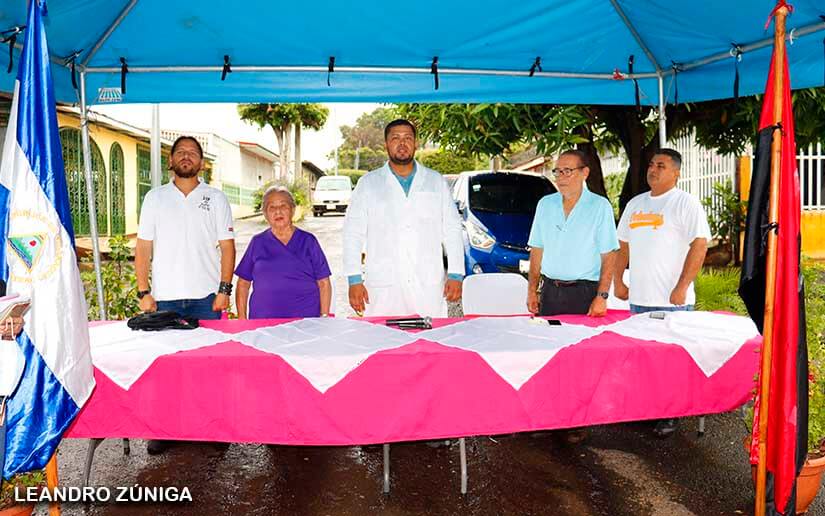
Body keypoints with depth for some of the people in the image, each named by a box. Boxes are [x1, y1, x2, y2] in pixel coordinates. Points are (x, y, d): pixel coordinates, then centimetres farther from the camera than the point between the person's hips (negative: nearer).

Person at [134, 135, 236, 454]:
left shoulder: (216, 198, 6)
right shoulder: (155, 198, 9)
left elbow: (227, 246, 3)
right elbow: (143, 248, 8)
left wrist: (224, 289, -6)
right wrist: (144, 292, 0)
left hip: (206, 297, -1)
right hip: (165, 298, 1)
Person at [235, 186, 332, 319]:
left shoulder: (307, 241, 5)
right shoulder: (258, 242, 9)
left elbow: (324, 283, 4)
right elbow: (243, 284, 11)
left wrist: (324, 317, -3)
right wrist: (242, 319, 4)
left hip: (304, 318, -1)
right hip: (263, 319, 1)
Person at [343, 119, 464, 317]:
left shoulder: (436, 181, 14)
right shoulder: (368, 183, 11)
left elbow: (452, 230, 11)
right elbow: (353, 233, 7)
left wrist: (455, 275, 2)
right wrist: (354, 280, -2)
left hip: (429, 286, 1)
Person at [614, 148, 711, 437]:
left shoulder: (685, 203, -5)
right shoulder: (635, 204, 15)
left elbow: (699, 245, -13)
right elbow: (624, 245, 21)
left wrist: (681, 287, -18)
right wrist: (618, 281, 12)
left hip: (672, 300, -6)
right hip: (638, 298, 6)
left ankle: (671, 415, 11)